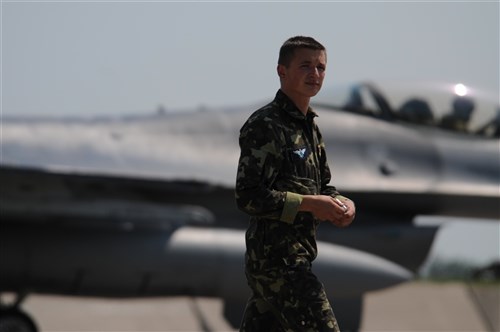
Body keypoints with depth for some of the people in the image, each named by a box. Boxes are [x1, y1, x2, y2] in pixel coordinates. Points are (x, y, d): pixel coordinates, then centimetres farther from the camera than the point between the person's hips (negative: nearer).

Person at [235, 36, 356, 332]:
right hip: (277, 258, -10)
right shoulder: (265, 126, -12)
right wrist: (310, 204, -19)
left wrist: (340, 204, 3)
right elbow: (248, 196, -19)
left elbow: (322, 186, 27)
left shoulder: (309, 127, 18)